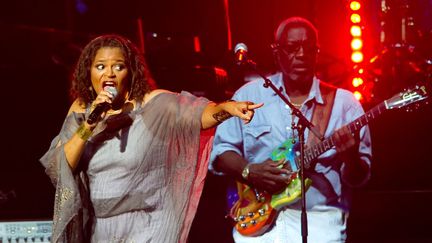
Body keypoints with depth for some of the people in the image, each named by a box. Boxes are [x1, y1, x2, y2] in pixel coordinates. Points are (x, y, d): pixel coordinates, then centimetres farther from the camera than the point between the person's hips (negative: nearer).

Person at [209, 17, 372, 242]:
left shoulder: (344, 102, 3)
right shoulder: (248, 95, 7)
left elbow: (358, 177, 2)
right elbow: (220, 150, 8)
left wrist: (350, 156, -20)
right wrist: (249, 172, -9)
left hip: (318, 219, -1)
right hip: (257, 216, 1)